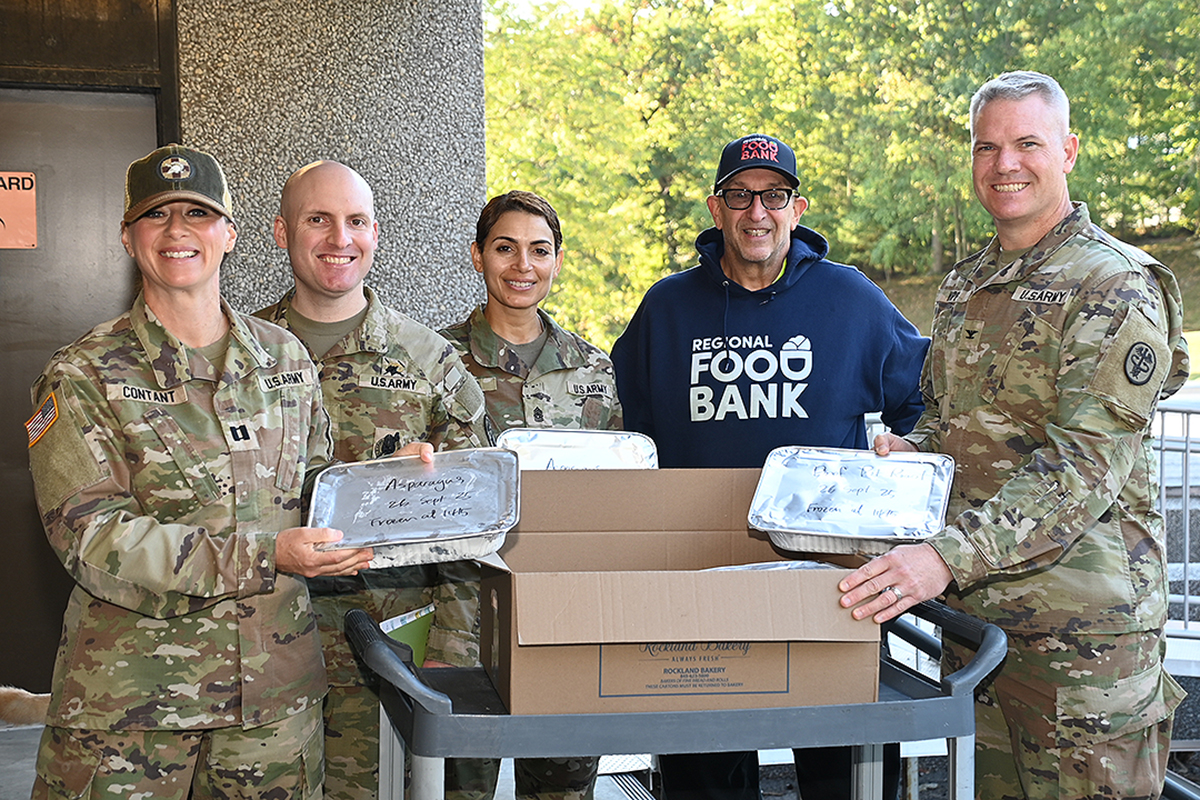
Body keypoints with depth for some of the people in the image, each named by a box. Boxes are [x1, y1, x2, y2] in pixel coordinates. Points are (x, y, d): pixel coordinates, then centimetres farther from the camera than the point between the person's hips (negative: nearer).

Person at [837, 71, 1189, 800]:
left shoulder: (1114, 288, -10)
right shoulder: (965, 288, 14)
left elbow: (1085, 468, -21)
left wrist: (950, 557, -31)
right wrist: (905, 454, 0)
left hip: (1083, 623, -7)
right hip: (972, 606, 7)